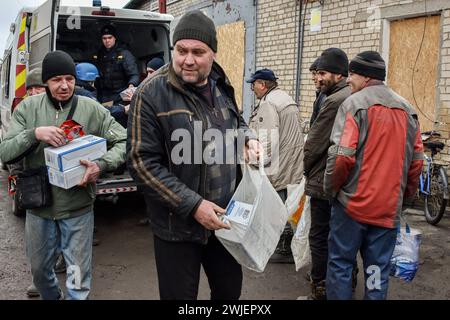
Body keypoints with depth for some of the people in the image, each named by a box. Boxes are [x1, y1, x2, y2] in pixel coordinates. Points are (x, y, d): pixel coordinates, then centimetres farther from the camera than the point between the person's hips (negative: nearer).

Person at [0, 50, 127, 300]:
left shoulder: (91, 109, -8)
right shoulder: (27, 108, -2)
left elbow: (124, 142, -7)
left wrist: (101, 164, -25)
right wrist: (34, 134, -24)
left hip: (78, 208, -3)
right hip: (38, 206, 3)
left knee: (79, 275, 6)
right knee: (39, 269, 23)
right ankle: (51, 297, 52)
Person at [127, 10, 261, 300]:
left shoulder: (222, 87, 4)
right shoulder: (151, 94, -15)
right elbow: (142, 162, -17)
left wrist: (248, 138, -2)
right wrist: (193, 205, -22)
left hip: (226, 218, 6)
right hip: (178, 226, -5)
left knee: (231, 290, 21)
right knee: (180, 295, 12)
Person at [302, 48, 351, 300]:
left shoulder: (334, 101, -19)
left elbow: (314, 143, -16)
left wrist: (308, 170, 3)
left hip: (325, 181, -9)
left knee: (320, 237, 1)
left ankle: (321, 289, 10)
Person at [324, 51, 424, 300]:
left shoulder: (354, 104, -8)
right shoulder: (407, 110, 10)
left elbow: (342, 156, -17)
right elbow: (417, 161, 11)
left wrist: (331, 188, -2)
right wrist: (405, 194, 22)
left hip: (352, 203, -4)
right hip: (389, 208, 5)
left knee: (340, 263, 8)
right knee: (379, 270, 11)